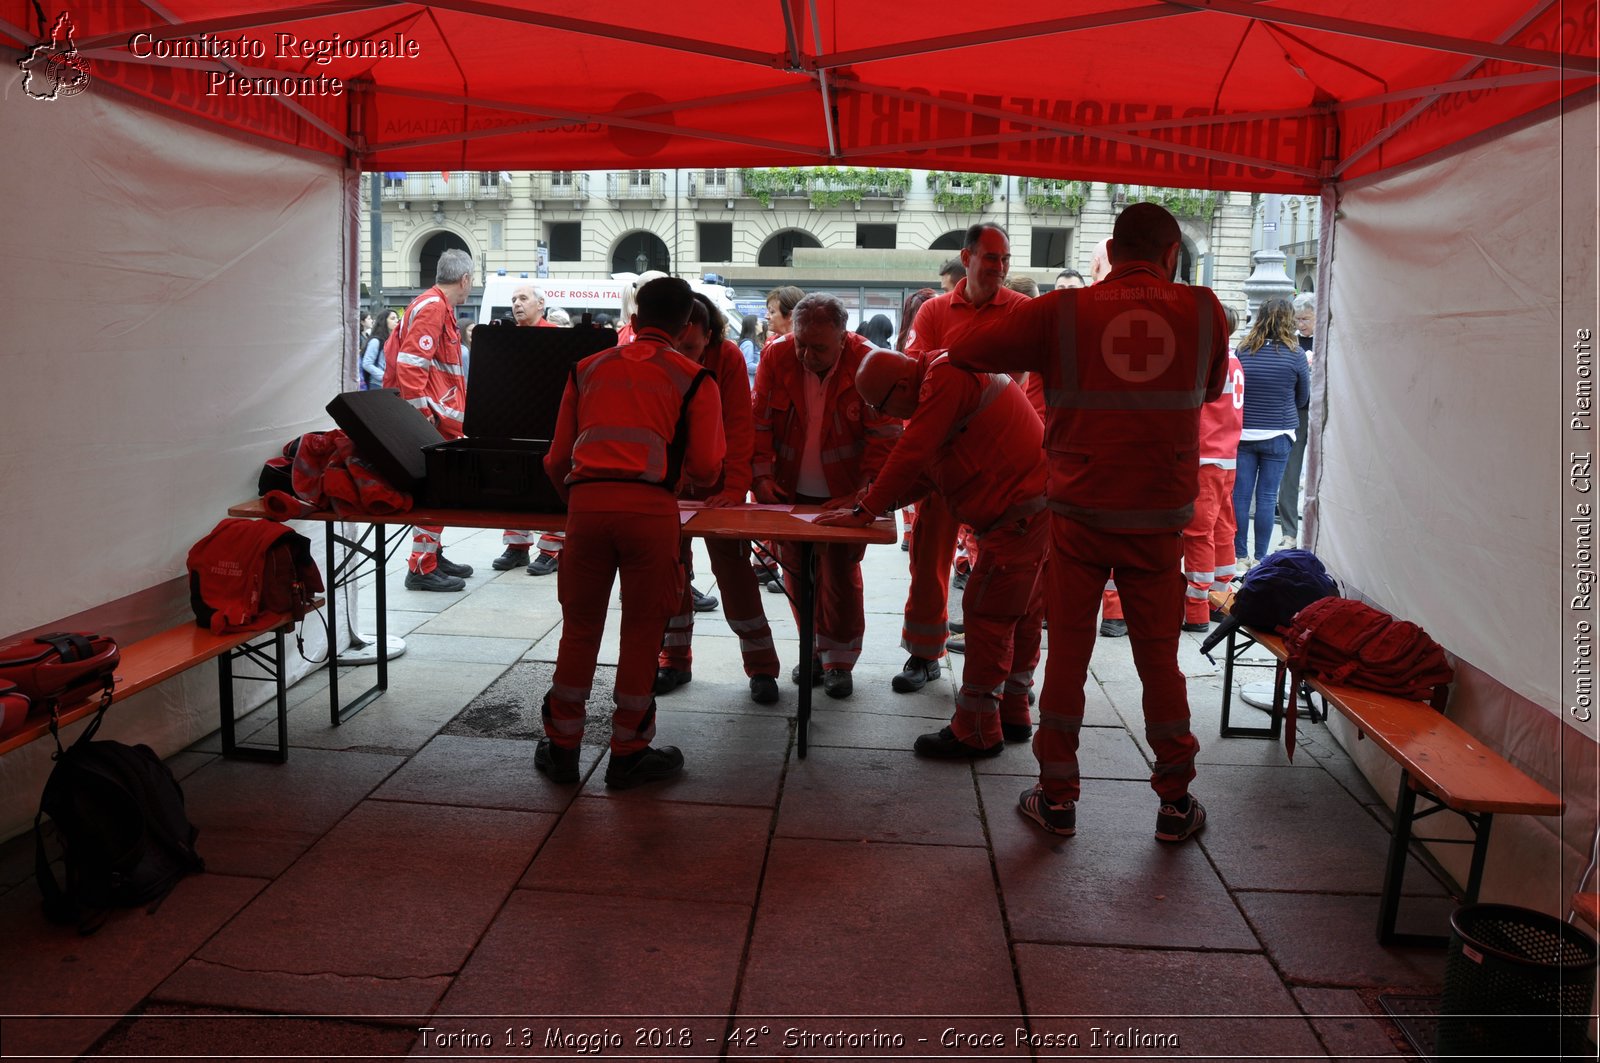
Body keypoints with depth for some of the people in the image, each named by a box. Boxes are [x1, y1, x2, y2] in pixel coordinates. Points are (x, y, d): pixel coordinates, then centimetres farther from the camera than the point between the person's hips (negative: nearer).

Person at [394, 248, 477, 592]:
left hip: (442, 421, 10)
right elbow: (410, 365, -22)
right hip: (434, 421, -10)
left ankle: (432, 555, 26)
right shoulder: (432, 307, -13)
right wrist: (422, 419, -22)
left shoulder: (438, 306, 17)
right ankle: (421, 568, -3)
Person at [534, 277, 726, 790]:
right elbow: (705, 470, 5)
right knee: (642, 629, 9)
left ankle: (562, 748, 24)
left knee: (580, 624, 14)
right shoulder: (694, 379, 11)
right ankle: (627, 753, 19)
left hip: (585, 501, 3)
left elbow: (557, 459, 19)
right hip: (650, 505, -3)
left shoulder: (588, 370, 20)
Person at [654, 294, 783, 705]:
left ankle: (762, 666, 5)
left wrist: (735, 489, -29)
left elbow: (739, 428, -20)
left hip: (716, 477, -2)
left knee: (732, 564, -4)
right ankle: (675, 659, 17)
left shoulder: (729, 358, -17)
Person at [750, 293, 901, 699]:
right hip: (791, 490, 3)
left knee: (840, 573, -1)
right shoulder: (776, 356, -8)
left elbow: (885, 434, -13)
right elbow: (758, 423, -2)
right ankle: (814, 647, 29)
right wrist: (761, 477, -12)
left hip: (844, 494, -3)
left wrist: (865, 493, -19)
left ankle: (840, 659, 17)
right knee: (796, 569, 10)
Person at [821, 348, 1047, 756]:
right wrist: (870, 499, 8)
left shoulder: (946, 375, -16)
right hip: (1035, 508, 11)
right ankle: (1012, 714, 28)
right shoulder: (951, 378, 16)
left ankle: (977, 731, 3)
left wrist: (865, 511, -15)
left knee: (986, 615, -5)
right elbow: (926, 469, 17)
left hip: (1021, 514, -11)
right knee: (1020, 616, 17)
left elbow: (912, 453, -22)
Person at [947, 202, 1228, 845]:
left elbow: (964, 352, 0)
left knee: (1067, 653, 9)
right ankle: (1176, 804, 22)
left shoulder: (1061, 311, -3)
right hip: (1159, 517, 1)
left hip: (1079, 512, -1)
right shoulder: (1204, 312, 3)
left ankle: (1057, 797, 17)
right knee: (1159, 659, 12)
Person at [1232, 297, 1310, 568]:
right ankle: (1260, 558, 9)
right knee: (1267, 497, 4)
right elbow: (1303, 398, 5)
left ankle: (1240, 556, 10)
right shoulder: (1295, 353, -6)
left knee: (1240, 495, 6)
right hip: (1277, 436, -1)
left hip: (1243, 434, 2)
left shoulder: (1242, 350, -2)